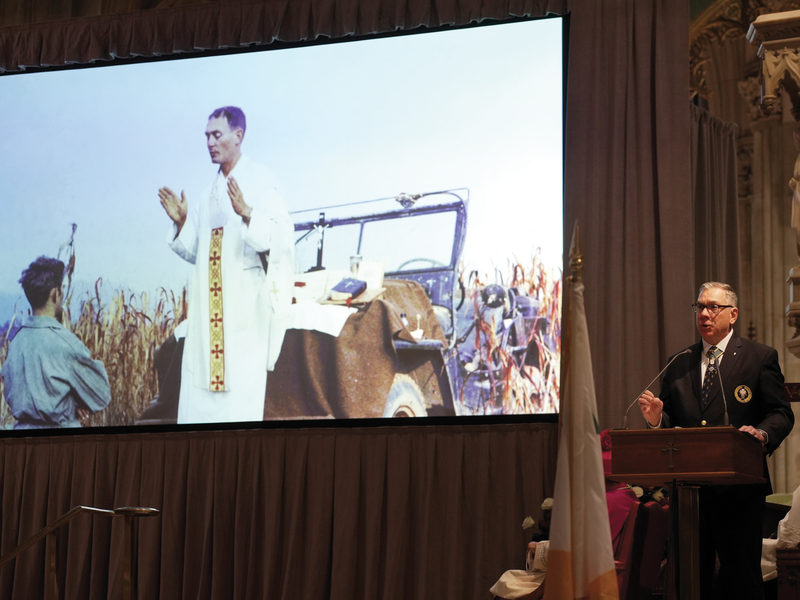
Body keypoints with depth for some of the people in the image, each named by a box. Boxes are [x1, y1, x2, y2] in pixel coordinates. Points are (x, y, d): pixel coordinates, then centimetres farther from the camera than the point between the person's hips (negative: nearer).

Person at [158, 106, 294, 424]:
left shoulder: (260, 181, -4)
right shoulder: (211, 189, 16)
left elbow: (281, 236, -15)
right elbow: (195, 251, 17)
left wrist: (246, 213, -30)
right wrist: (181, 221, -1)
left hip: (245, 305, -7)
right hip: (208, 308, 7)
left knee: (241, 390, -8)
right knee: (198, 391, 2)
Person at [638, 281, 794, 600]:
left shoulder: (760, 357, 4)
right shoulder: (678, 364, 15)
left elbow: (781, 413, -1)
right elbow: (672, 420, 16)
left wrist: (762, 433, -22)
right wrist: (657, 418, -8)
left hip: (738, 488, -4)